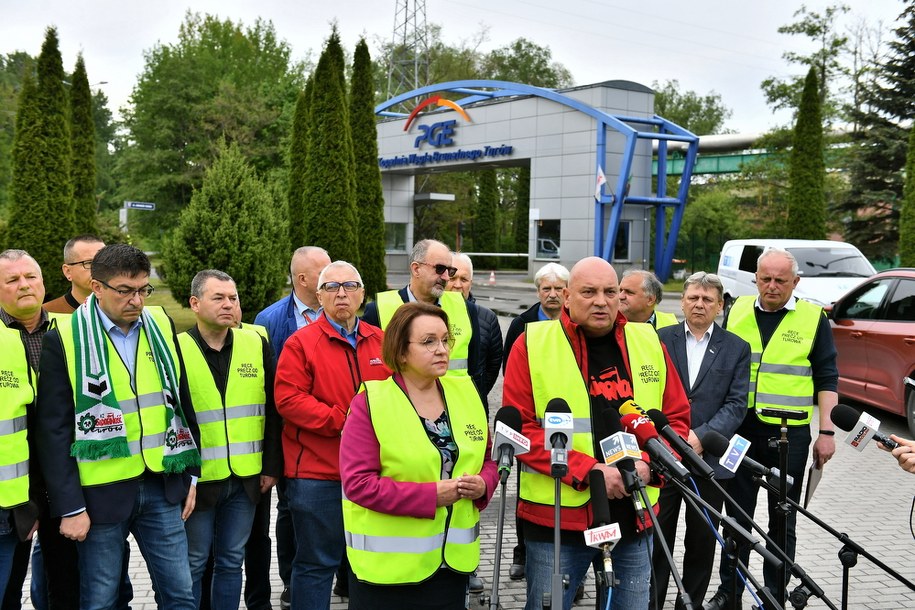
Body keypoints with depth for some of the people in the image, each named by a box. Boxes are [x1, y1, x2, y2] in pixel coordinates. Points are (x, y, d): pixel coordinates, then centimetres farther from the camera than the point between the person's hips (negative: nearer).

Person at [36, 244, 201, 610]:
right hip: (101, 492, -3)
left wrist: (190, 474, 10)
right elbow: (53, 429, -8)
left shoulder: (161, 327, 5)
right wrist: (69, 506, -10)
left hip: (162, 487, 3)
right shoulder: (64, 338, -8)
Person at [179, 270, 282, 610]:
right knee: (193, 564, 9)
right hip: (196, 478, -3)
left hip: (245, 478, 3)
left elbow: (271, 411, 5)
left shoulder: (257, 345, 3)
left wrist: (272, 466, 3)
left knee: (231, 561, 14)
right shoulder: (175, 349, -7)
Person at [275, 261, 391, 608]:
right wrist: (344, 421, -19)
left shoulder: (382, 341, 9)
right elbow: (288, 399, -14)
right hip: (317, 474, -4)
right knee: (317, 563, 5)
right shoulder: (300, 343, -6)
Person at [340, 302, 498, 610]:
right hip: (387, 563, -4)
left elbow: (488, 457, 14)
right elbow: (358, 483, -17)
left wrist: (483, 485, -9)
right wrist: (431, 495, -21)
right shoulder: (370, 402, -12)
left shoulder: (466, 393, 4)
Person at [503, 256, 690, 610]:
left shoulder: (649, 342, 7)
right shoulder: (532, 344, -5)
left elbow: (677, 417, 11)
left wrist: (649, 464, -8)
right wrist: (588, 470, -17)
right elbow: (520, 428, -9)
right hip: (557, 517, -3)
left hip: (634, 515, 3)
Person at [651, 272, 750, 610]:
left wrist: (701, 436, -13)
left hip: (709, 458, 1)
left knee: (702, 542, 9)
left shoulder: (737, 348, 6)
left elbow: (737, 404, -1)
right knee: (656, 537, 3)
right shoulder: (660, 339, 5)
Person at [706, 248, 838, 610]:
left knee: (783, 518, 8)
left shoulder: (813, 318, 0)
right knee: (737, 514, 9)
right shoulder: (736, 312, 6)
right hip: (739, 428, 2)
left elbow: (826, 379, 1)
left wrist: (827, 432, -6)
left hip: (789, 433, -2)